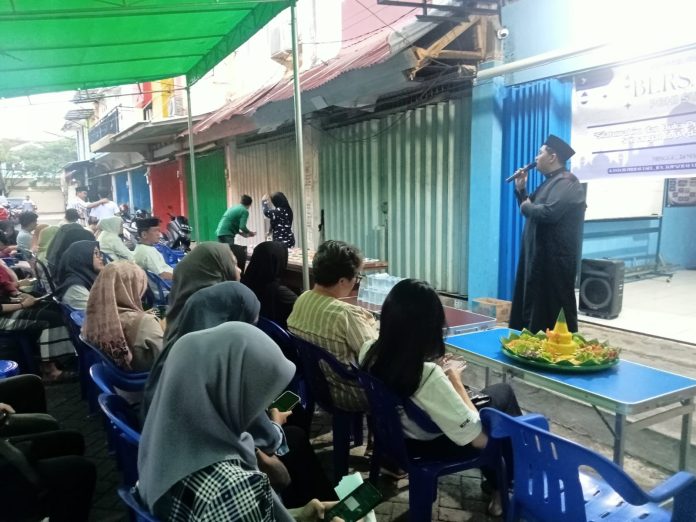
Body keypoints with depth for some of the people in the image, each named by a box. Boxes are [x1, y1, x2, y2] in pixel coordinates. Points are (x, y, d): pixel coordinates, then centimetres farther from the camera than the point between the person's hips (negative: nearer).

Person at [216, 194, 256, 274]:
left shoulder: (232, 208, 22)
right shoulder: (245, 211, -3)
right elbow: (242, 227, -14)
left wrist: (241, 233, 27)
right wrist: (250, 233, 4)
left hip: (219, 232, 8)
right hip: (227, 234, -8)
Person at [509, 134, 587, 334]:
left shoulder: (566, 182, -14)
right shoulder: (549, 182, 17)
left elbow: (549, 212, -29)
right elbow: (532, 208, 18)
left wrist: (526, 206, -11)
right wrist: (521, 189, 6)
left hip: (555, 259, -10)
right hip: (539, 256, 10)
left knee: (554, 309, -3)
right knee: (535, 307, 13)